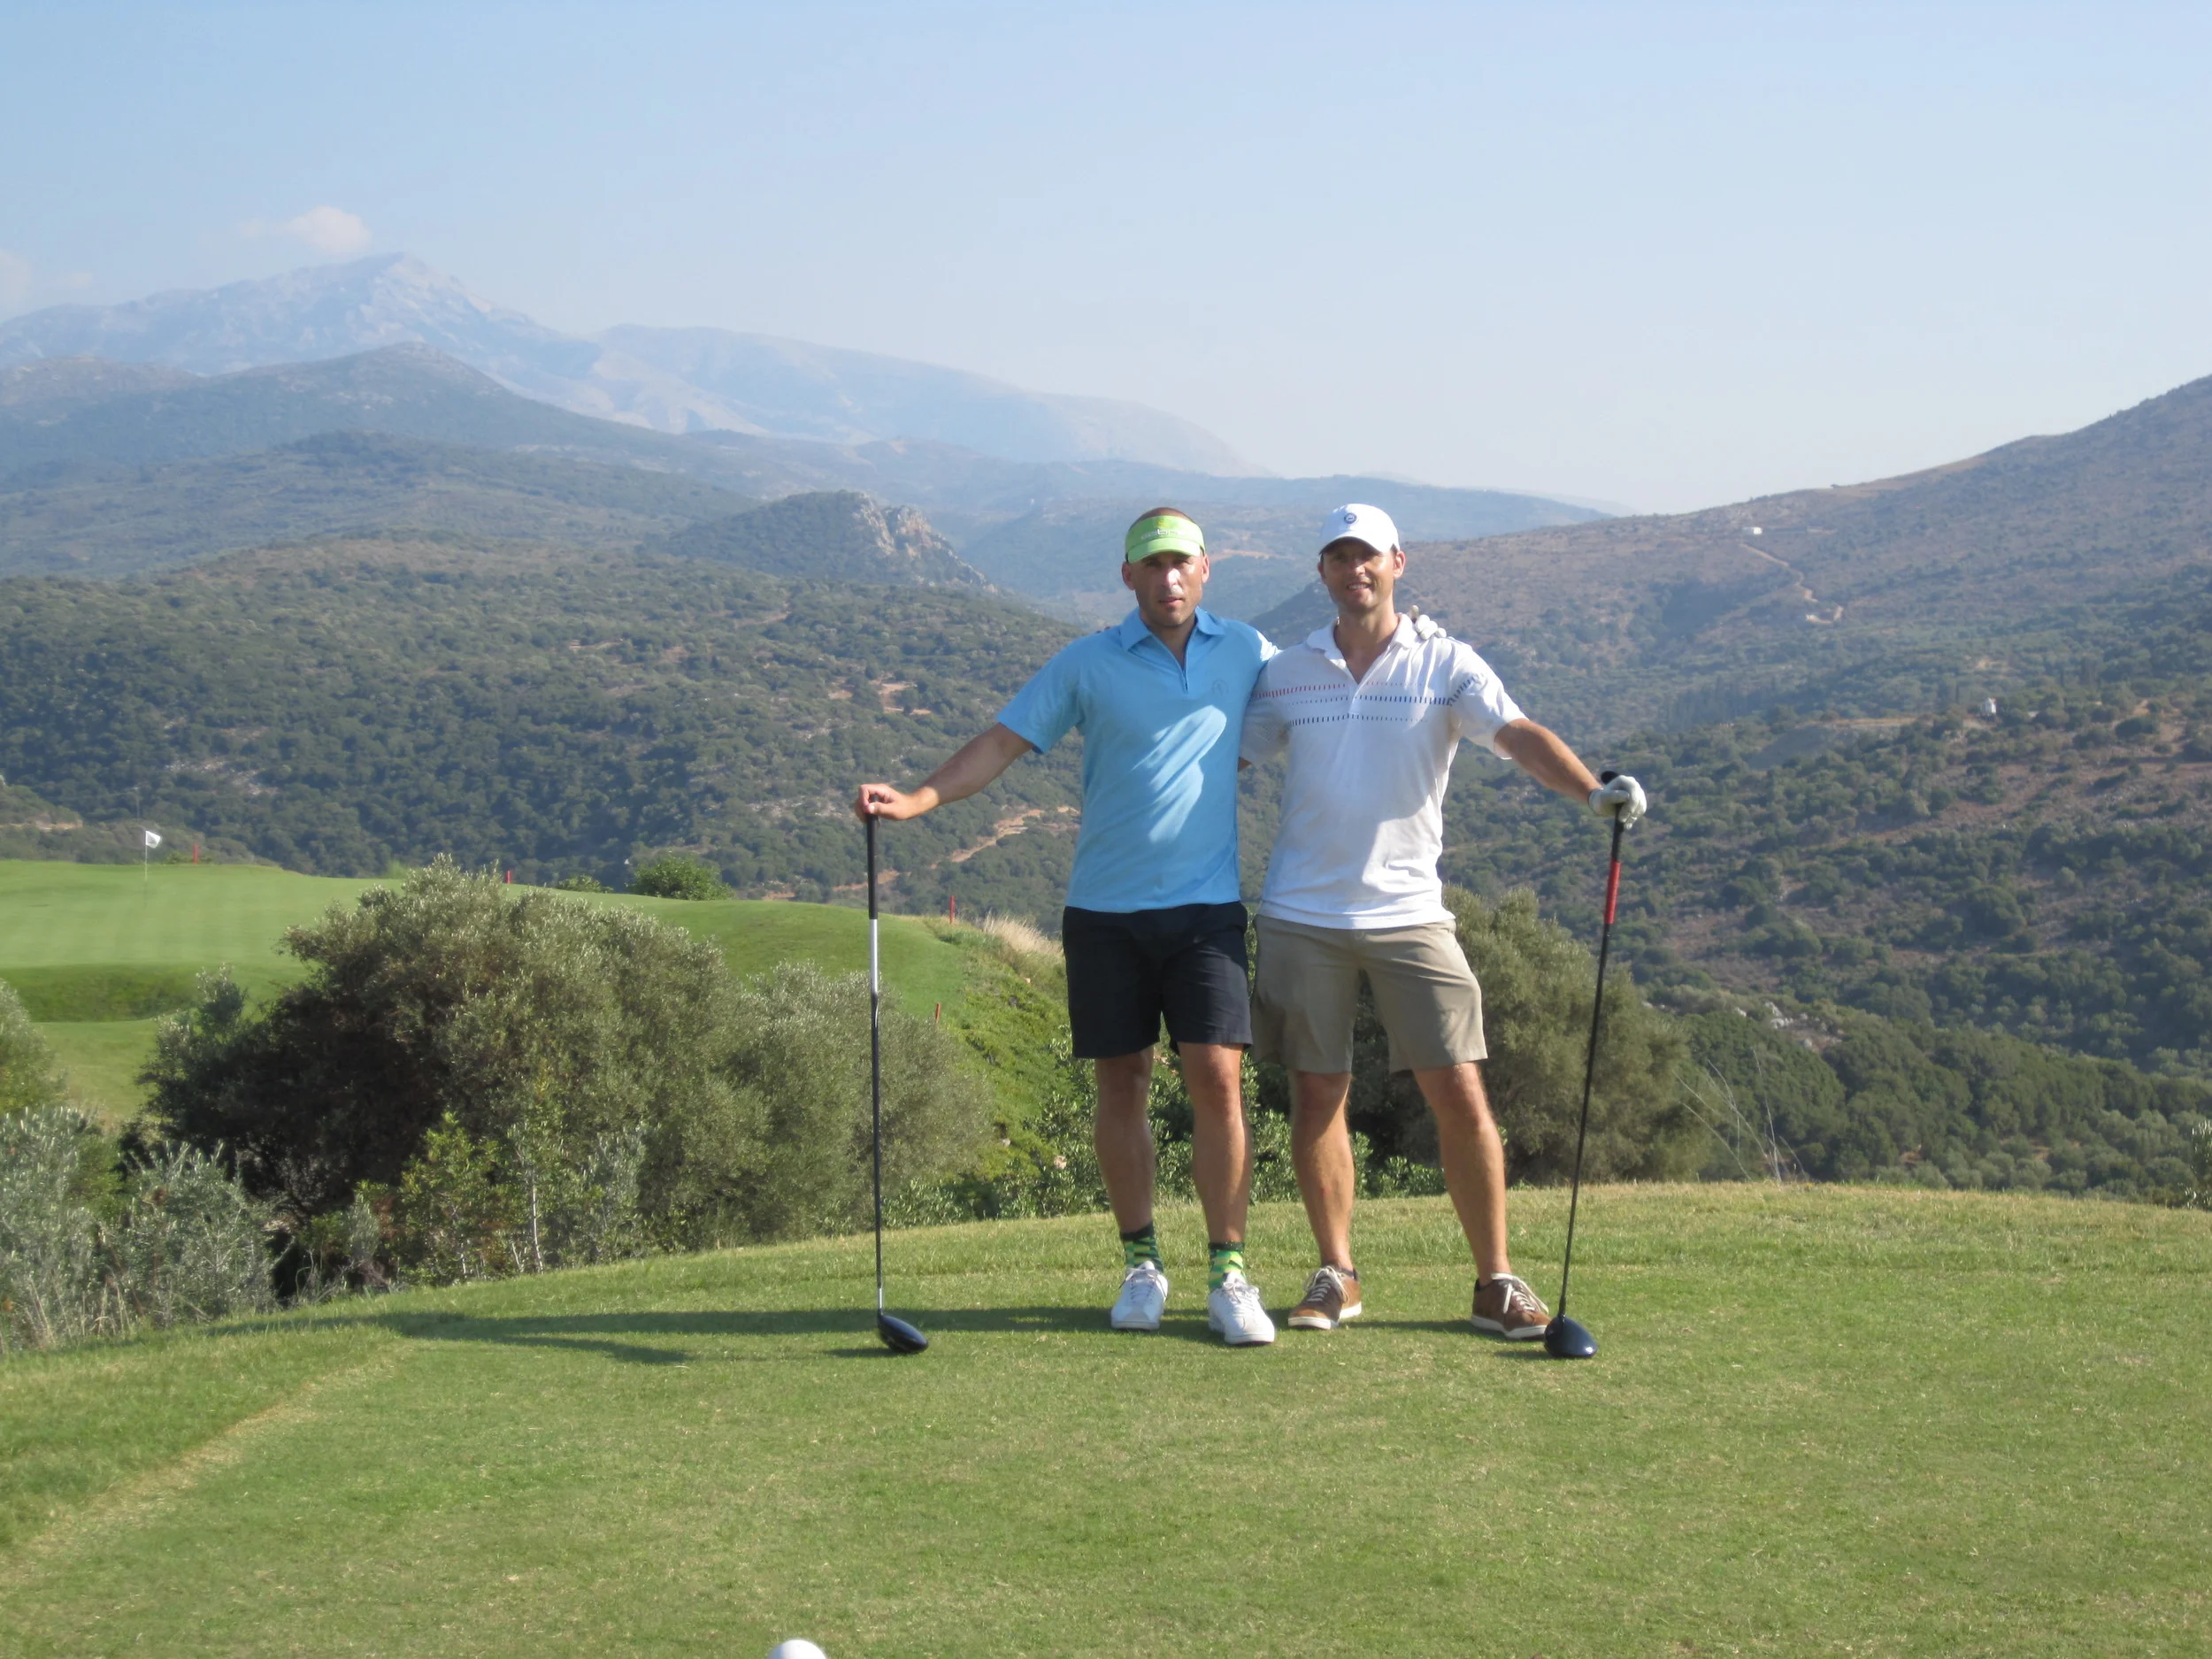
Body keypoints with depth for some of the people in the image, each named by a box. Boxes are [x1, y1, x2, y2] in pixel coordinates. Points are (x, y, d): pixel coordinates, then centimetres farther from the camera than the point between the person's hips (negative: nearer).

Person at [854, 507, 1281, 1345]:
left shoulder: (1246, 653, 8)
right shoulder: (1086, 665, 2)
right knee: (1122, 1082, 4)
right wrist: (913, 799, -15)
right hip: (1105, 907, 0)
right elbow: (1000, 744, -2)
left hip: (1206, 905, 0)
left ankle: (1228, 1274, -4)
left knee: (1216, 1077, -9)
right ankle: (1141, 1265, 15)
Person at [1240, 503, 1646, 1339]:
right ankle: (1335, 1275, 18)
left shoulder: (1444, 663, 1)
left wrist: (1593, 790, -29)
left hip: (1408, 915, -2)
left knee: (1460, 1096, -6)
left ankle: (1496, 1281, 3)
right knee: (1316, 1096, 4)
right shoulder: (1287, 673, 8)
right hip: (1302, 916, 2)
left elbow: (1516, 735, -13)